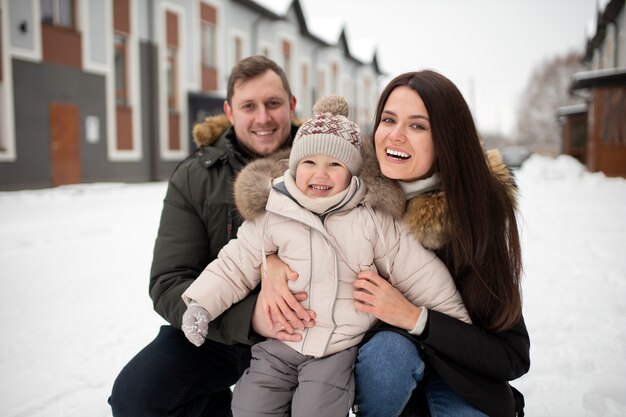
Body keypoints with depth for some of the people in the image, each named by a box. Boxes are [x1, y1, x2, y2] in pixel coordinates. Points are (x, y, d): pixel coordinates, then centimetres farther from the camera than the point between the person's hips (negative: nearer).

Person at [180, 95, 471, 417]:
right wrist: (201, 303, -4)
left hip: (340, 347, -1)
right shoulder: (271, 215, -3)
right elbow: (235, 266, 6)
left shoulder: (373, 219, -5)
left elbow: (417, 270, 1)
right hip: (279, 344, 2)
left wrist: (453, 318, 7)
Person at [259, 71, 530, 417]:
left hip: (460, 368, 0)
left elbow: (514, 356, -18)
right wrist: (269, 259, -23)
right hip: (380, 349, 1)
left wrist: (415, 317, -30)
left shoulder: (482, 207, -21)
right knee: (389, 348, -32)